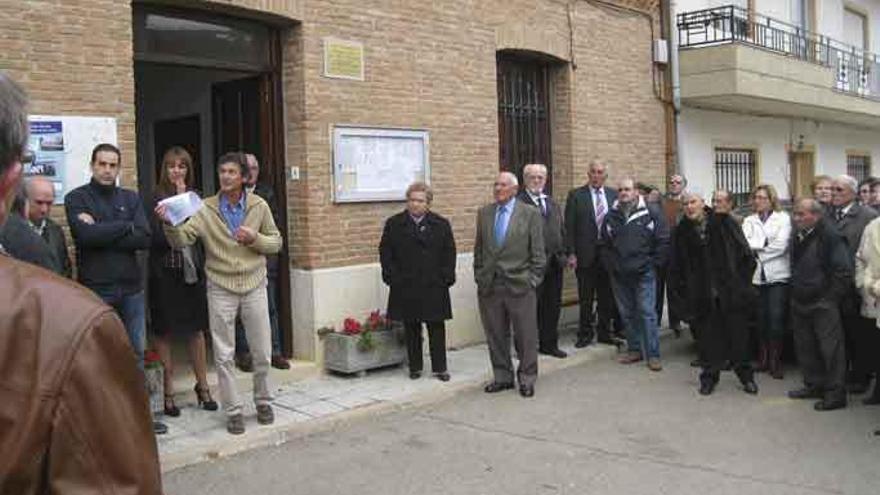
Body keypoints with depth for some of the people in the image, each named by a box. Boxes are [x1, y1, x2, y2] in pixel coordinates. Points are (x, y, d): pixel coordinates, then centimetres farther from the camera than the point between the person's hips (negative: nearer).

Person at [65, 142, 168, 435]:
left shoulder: (131, 199, 9)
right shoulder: (76, 199, -1)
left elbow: (145, 238, -5)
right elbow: (86, 235, -18)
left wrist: (101, 232, -12)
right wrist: (126, 226, -8)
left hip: (131, 287, 4)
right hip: (95, 290, -4)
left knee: (136, 353, 11)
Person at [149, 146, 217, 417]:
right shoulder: (155, 199, -5)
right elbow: (156, 237, -12)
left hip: (193, 272, 3)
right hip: (165, 274, -3)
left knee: (196, 329, 11)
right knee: (164, 332, 6)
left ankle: (202, 386, 23)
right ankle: (168, 392, 17)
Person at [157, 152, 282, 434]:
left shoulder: (259, 206, -2)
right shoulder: (205, 209, -5)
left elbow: (276, 243, 5)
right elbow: (181, 241, -14)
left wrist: (255, 238, -15)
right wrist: (169, 223, -34)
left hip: (254, 287, 1)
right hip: (221, 289, -1)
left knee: (262, 352, 9)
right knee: (224, 355, 5)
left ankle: (263, 401, 29)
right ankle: (233, 410, 17)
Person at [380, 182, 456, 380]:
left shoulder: (441, 224, 5)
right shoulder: (394, 224, 5)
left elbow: (449, 253, 5)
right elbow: (385, 252, 5)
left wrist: (446, 277, -3)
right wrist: (392, 276, -4)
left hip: (434, 287, 0)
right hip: (405, 288, 0)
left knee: (437, 328, 3)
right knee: (411, 329, 7)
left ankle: (439, 368, 12)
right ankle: (415, 367, 18)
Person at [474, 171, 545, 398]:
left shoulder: (530, 214, -2)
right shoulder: (484, 213, 9)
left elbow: (538, 253, -2)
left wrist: (532, 280, -6)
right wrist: (479, 275, 8)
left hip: (519, 285, -3)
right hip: (489, 286, 4)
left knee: (526, 336, 4)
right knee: (495, 335, 11)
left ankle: (527, 379, 18)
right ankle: (502, 377, 25)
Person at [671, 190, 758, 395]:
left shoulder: (724, 222, -3)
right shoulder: (683, 232, 4)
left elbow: (746, 255, -1)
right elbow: (676, 266, 11)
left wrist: (742, 281, -3)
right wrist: (683, 290, 6)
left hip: (731, 292, -1)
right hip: (703, 297, 2)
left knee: (738, 334, 6)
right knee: (708, 337, 6)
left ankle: (746, 375, 21)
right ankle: (709, 376, 19)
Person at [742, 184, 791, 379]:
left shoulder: (783, 218, 3)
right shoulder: (749, 221, 13)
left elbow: (781, 246, -8)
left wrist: (756, 250, -6)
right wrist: (765, 243, -13)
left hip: (777, 275, -3)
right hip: (756, 275, 3)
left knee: (776, 319, -7)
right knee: (760, 319, 6)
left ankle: (776, 362, 1)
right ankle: (763, 359, 18)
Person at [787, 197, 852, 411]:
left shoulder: (830, 237, -15)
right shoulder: (798, 236, 8)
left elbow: (844, 272, -16)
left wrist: (830, 297, -13)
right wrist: (795, 293, 14)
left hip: (823, 305, -8)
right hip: (800, 303, 8)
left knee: (831, 349, -1)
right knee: (805, 347, 15)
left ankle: (835, 393, 7)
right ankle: (814, 385, 29)